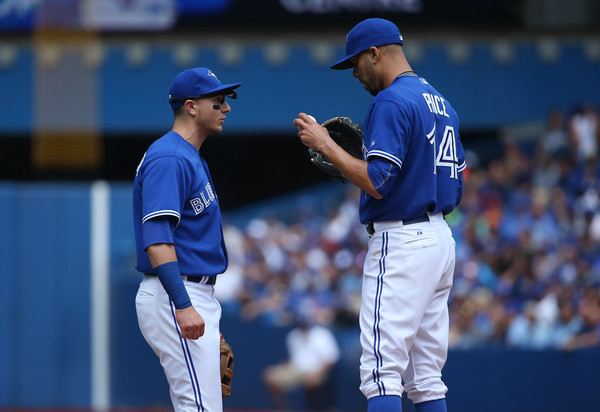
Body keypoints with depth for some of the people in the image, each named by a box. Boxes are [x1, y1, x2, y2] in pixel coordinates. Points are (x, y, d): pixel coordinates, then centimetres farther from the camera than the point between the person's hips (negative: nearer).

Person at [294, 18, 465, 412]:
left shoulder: (391, 102, -13)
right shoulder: (441, 104, 17)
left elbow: (376, 183, -21)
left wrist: (325, 144, -11)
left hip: (401, 243, -10)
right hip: (441, 239, 10)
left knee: (382, 371, -12)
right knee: (426, 376, 11)